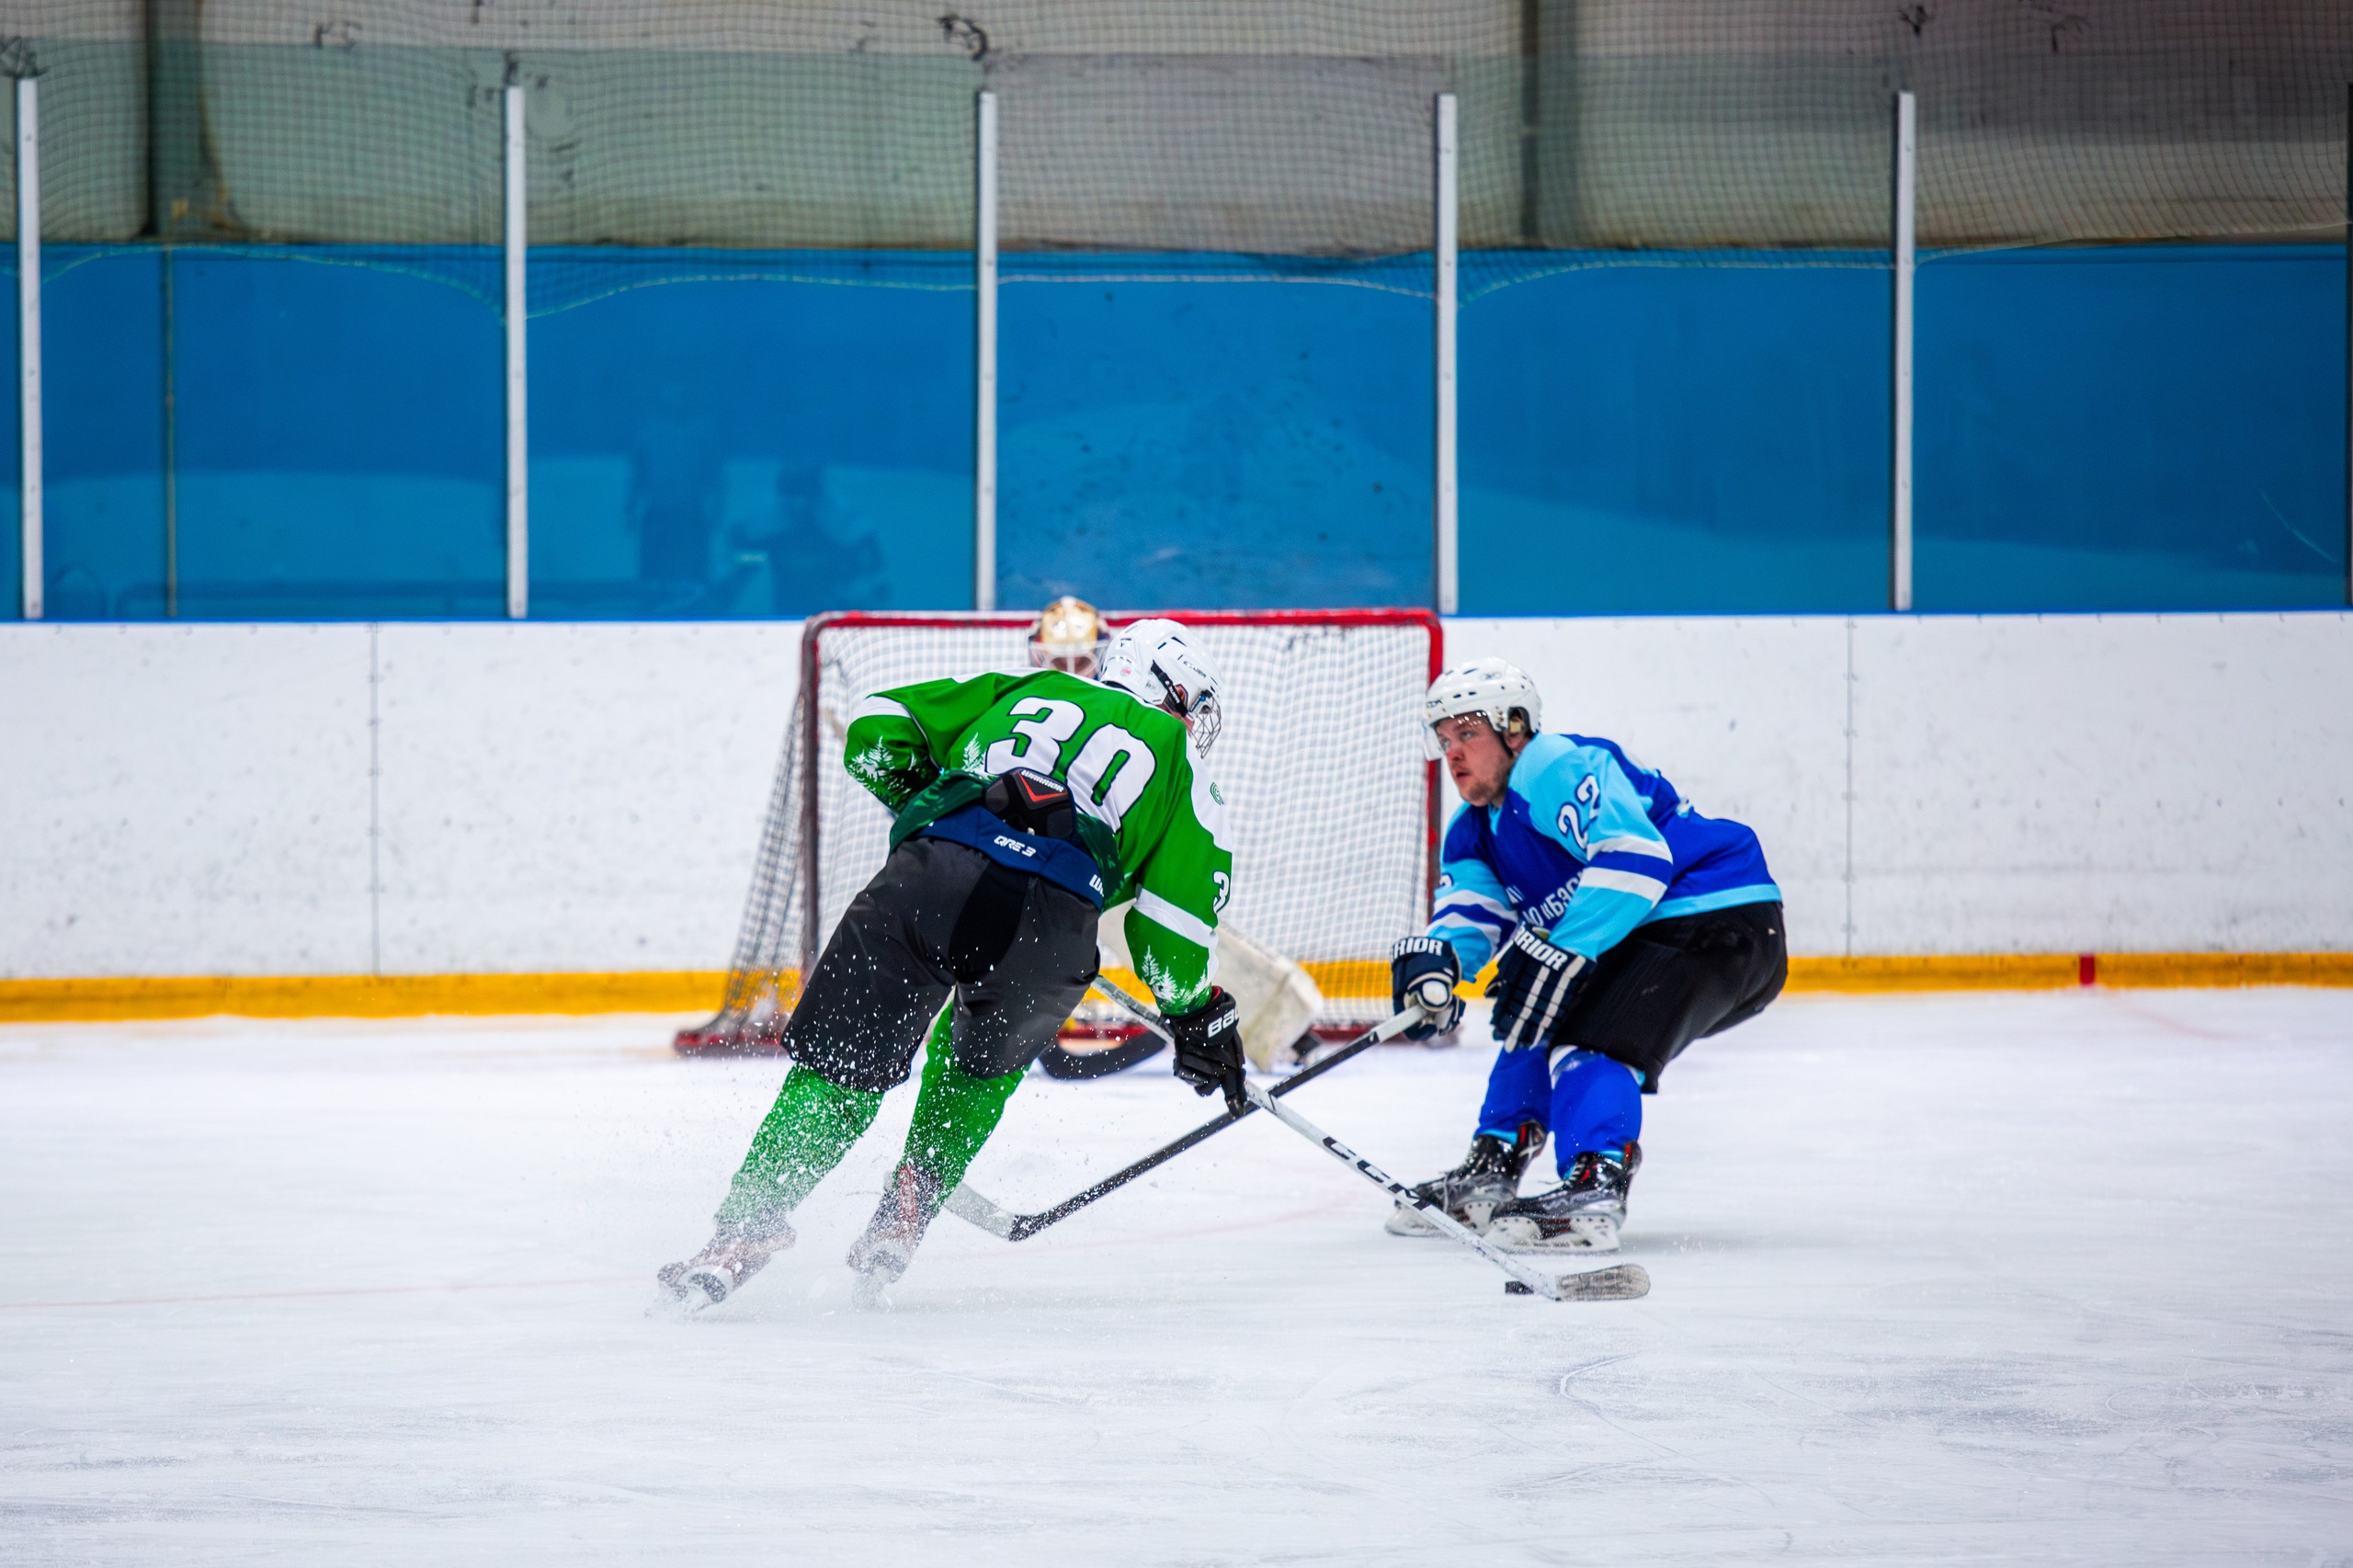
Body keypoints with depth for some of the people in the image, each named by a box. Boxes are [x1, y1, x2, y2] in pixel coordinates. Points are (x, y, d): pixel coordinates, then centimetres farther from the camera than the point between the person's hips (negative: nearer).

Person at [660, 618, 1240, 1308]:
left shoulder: (1023, 693, 34)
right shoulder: (1173, 754, 26)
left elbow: (877, 726, 29)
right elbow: (1178, 907, 17)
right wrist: (1198, 1017, 29)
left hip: (928, 871, 1)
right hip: (1049, 915, -1)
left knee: (838, 1066, 6)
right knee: (984, 1062, 29)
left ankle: (748, 1226, -8)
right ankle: (906, 1215, 20)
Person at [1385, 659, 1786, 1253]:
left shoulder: (1556, 768, -17)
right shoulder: (1474, 832, 15)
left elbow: (1633, 855, -29)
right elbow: (1470, 911, 2)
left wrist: (1562, 953, -33)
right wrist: (1433, 957, -22)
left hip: (1716, 925, -11)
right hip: (1634, 943, 11)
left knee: (1592, 1039, -25)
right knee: (1534, 1014, 17)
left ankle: (1594, 1191, -42)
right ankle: (1492, 1170, 24)